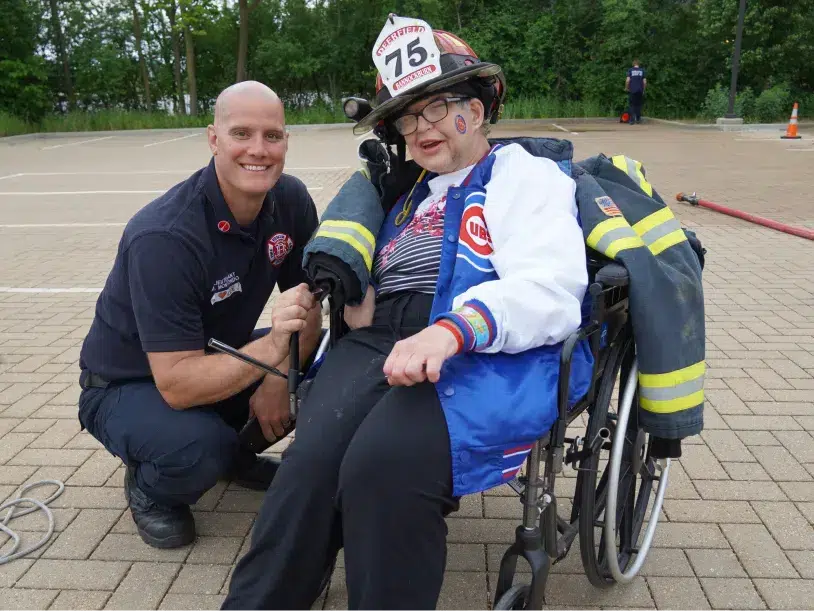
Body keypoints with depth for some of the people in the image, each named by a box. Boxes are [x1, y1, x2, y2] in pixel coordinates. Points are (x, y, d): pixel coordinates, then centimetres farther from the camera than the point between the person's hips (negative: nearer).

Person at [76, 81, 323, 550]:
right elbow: (177, 386, -35)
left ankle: (235, 450, 11)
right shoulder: (163, 237, -32)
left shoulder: (290, 199, -13)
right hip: (130, 385, -6)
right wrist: (271, 347, -47)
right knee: (198, 449, -35)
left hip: (220, 359, 6)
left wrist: (279, 377, -20)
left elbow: (307, 302, -4)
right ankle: (149, 487, 3)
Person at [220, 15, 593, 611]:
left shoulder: (526, 174, 10)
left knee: (383, 469, -31)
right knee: (312, 462, -23)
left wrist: (453, 330, -26)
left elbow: (549, 291, -9)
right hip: (382, 341, 5)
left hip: (489, 355, -5)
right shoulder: (413, 195, 30)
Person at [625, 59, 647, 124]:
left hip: (632, 91, -1)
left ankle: (632, 120, 0)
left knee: (632, 105, 6)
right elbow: (645, 82, -1)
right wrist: (644, 89, 12)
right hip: (640, 91, 1)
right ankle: (638, 119, 18)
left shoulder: (630, 70, -2)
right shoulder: (642, 70, 3)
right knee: (638, 105, 14)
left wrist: (626, 88, 4)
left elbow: (627, 80, -11)